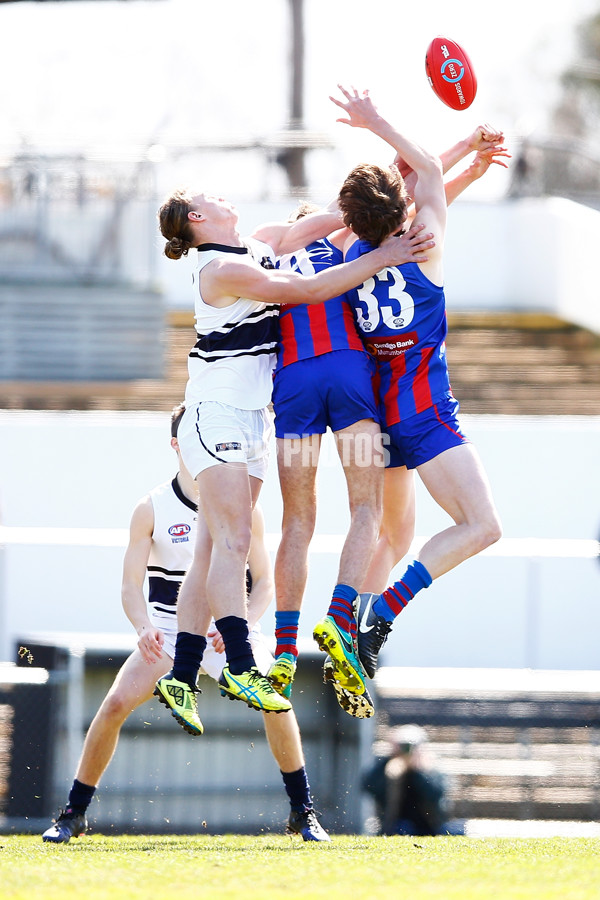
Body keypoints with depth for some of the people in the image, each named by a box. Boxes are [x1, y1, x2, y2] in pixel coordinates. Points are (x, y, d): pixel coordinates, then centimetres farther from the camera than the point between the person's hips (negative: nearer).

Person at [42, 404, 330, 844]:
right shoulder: (151, 509, -8)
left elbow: (265, 581, -1)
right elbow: (131, 586, -8)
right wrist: (145, 628, -30)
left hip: (231, 629, 0)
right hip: (168, 628, 0)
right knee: (116, 704, -18)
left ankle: (303, 812, -7)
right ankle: (73, 815, -1)